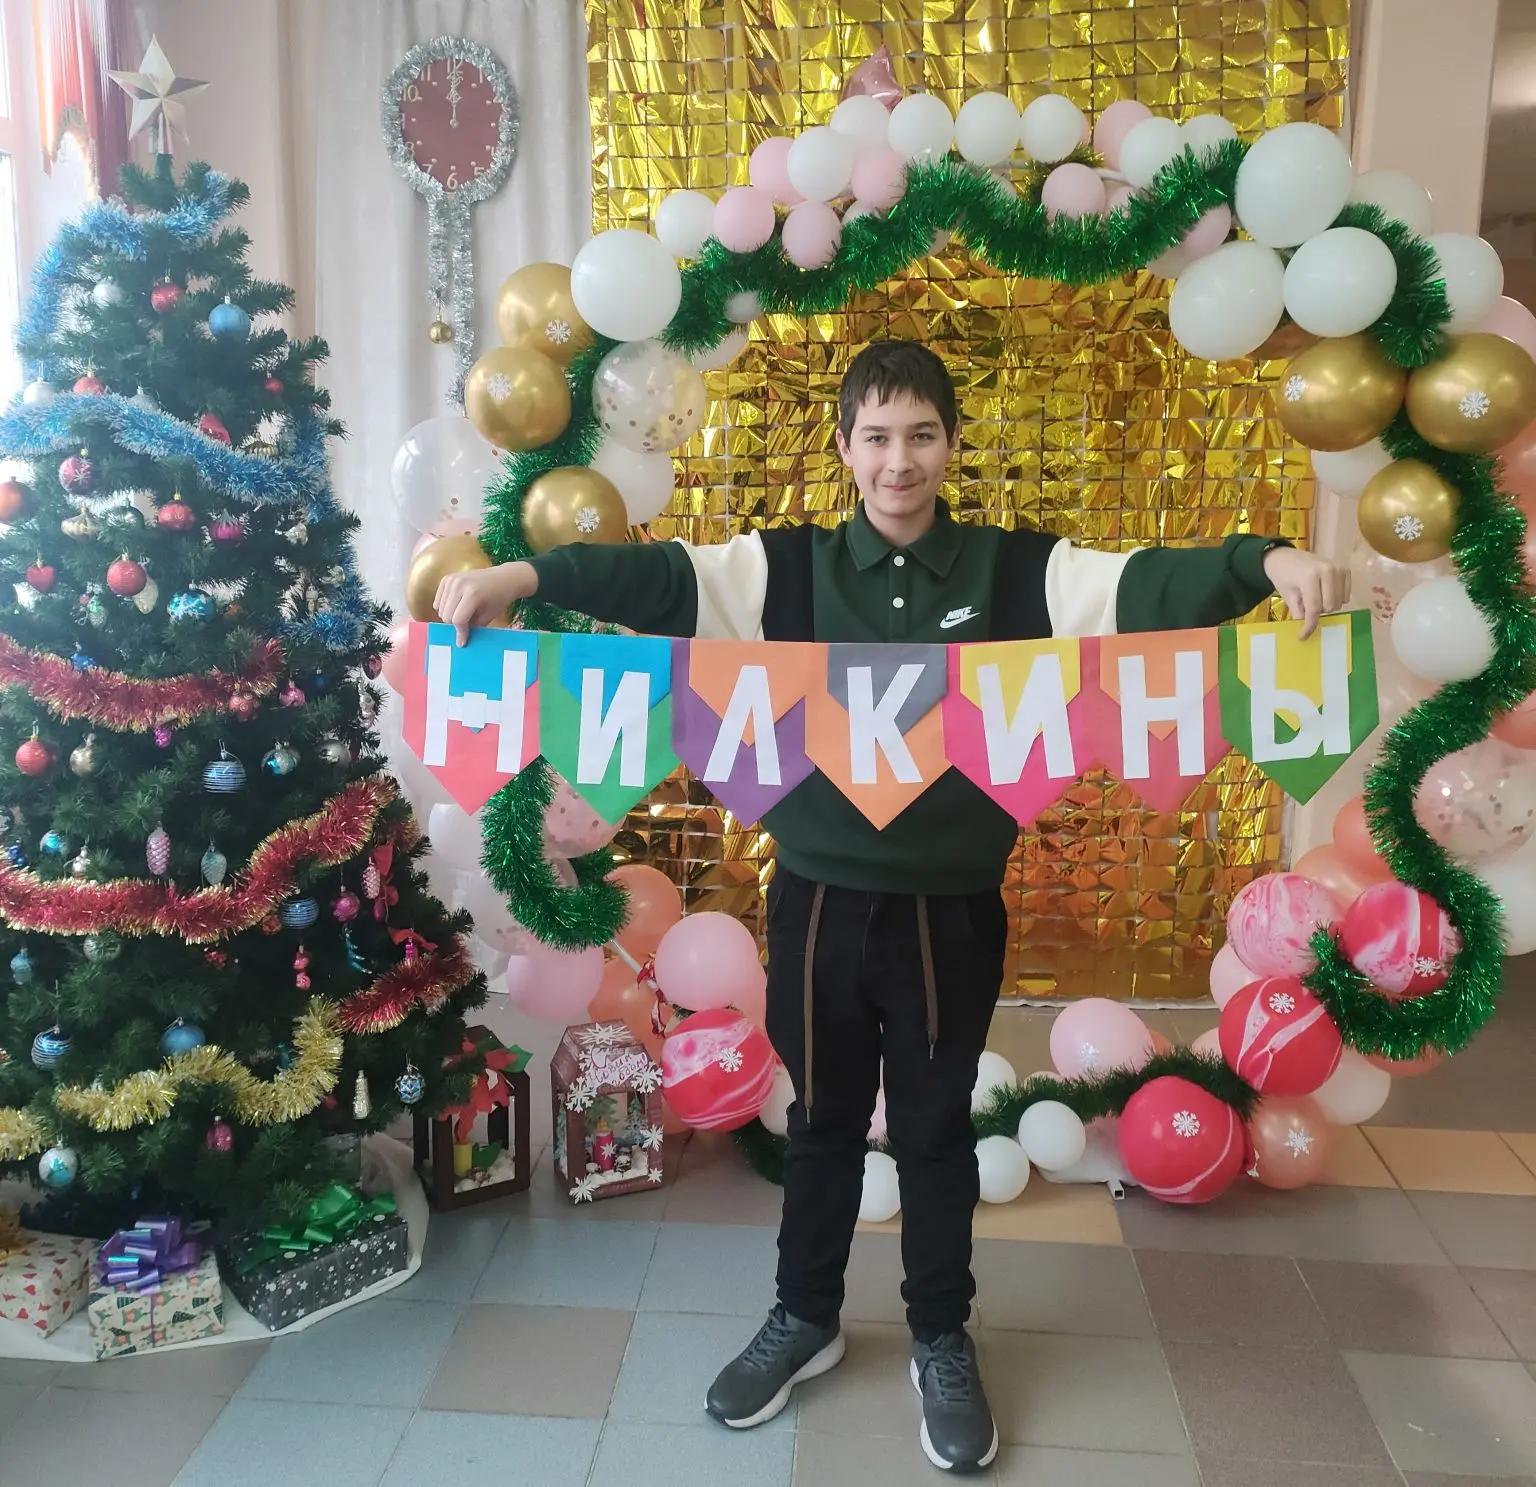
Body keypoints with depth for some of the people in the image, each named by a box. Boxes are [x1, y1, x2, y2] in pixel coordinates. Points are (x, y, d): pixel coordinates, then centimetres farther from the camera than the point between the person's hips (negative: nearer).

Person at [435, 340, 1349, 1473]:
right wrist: (519, 577, -29)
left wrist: (1268, 562, -34)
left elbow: (1147, 587, -15)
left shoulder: (1014, 570, -3)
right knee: (824, 1119, 18)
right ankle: (805, 1320, 41)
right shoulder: (789, 569, -3)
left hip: (952, 908, 0)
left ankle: (943, 1343, 38)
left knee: (937, 1127, 16)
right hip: (819, 900, 1)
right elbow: (658, 577, -15)